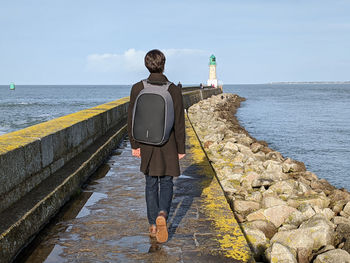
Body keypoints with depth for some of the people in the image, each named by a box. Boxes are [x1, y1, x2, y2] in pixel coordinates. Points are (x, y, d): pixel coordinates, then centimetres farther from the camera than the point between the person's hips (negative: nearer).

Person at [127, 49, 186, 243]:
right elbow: (179, 123, -7)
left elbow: (132, 119, -3)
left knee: (151, 184, 14)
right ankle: (162, 214, -13)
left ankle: (153, 225, 19)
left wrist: (134, 145, 5)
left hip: (146, 146, 2)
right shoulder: (174, 90, -10)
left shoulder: (137, 89, -6)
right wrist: (181, 148, 1)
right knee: (166, 183, 12)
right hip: (168, 146, -1)